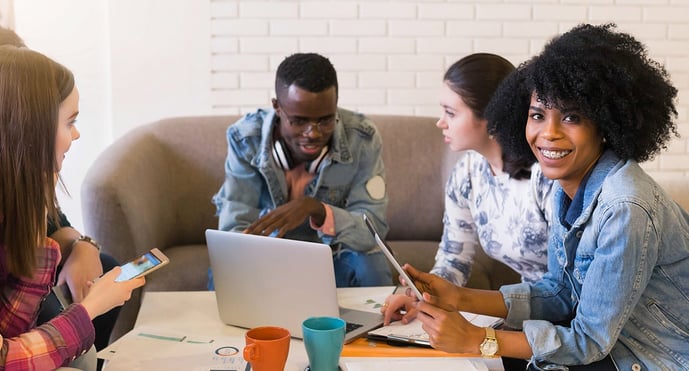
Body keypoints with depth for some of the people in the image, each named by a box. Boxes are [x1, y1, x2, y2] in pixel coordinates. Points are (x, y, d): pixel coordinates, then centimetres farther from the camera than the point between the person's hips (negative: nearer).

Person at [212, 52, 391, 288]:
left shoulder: (362, 139, -21)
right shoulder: (245, 139, -19)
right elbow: (235, 230, -21)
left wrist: (315, 209, -41)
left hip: (336, 255, 1)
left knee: (371, 268, -29)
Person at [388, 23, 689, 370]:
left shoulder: (625, 208, -30)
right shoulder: (567, 185, -4)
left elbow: (590, 340, -25)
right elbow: (559, 291, 2)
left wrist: (476, 340, -27)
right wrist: (460, 298, -9)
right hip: (607, 338, 6)